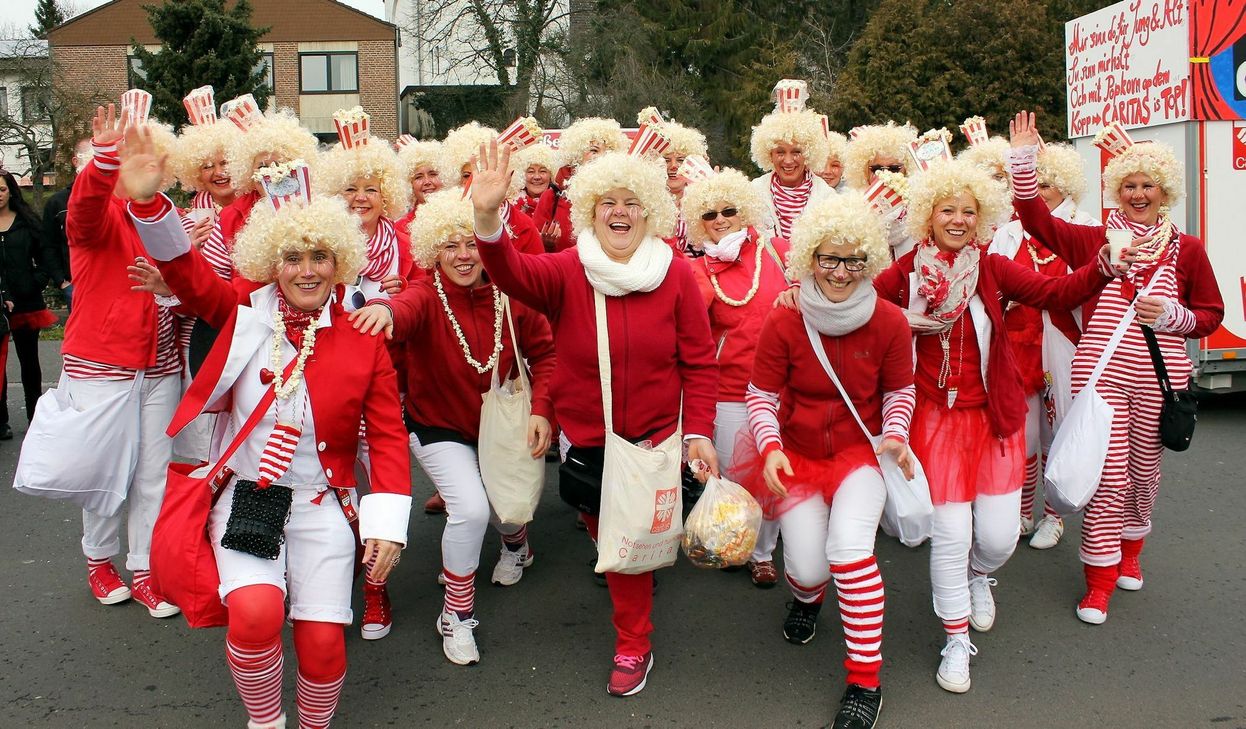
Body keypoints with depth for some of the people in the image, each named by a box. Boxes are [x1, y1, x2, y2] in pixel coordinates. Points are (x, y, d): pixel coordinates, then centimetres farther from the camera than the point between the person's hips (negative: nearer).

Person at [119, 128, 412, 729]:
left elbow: (388, 437, -1)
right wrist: (146, 201, -23)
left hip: (321, 506, 0)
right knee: (255, 610, -24)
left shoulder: (364, 340, -3)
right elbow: (187, 273, -6)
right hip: (244, 498, 0)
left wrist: (387, 523, -8)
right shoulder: (246, 310, 1)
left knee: (323, 643, -9)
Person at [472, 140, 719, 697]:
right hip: (585, 436, 1)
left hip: (655, 434, -1)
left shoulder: (675, 274, -8)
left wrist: (699, 431, -11)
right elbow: (512, 274, -31)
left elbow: (699, 361, -5)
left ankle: (633, 647, 23)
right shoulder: (567, 271, -10)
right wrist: (487, 220, -51)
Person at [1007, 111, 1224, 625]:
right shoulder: (1093, 240, 6)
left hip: (1160, 376, 2)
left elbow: (1210, 314, 10)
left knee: (1145, 470, 14)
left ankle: (1128, 550, 40)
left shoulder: (1186, 249, 7)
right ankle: (1099, 580, 9)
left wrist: (1171, 314, -10)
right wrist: (1023, 159, -4)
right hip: (1099, 371, -2)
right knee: (1107, 475, -3)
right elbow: (1036, 218, 3)